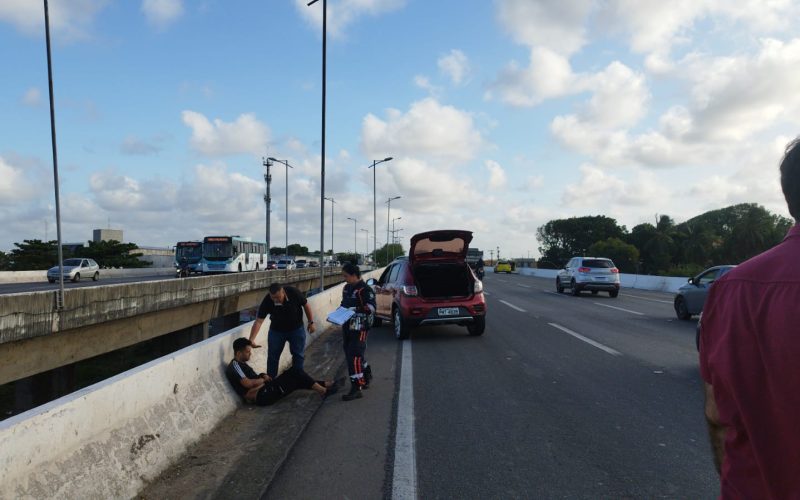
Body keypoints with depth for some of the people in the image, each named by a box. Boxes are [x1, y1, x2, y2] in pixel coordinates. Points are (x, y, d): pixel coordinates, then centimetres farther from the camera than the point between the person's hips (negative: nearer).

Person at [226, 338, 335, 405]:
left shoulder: (240, 364, 18)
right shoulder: (235, 365, -13)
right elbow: (247, 383, -23)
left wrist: (262, 376, 2)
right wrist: (263, 379, -6)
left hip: (264, 392, 10)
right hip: (261, 396, -10)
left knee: (293, 373, 4)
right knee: (294, 373, -10)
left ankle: (323, 385, 7)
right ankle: (323, 390, -3)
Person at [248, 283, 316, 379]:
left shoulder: (294, 293, -29)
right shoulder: (267, 301, -28)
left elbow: (305, 305, -12)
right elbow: (258, 321, -27)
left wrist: (311, 323, -9)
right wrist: (251, 339, -36)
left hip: (296, 329, 0)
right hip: (276, 330, 1)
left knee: (298, 355, 6)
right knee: (272, 357, 7)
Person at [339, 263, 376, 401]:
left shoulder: (365, 290, -14)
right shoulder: (346, 288, 14)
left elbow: (371, 308, -19)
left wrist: (355, 310, -25)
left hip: (359, 327, -9)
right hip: (347, 326, 9)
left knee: (354, 356, -12)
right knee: (350, 354, 18)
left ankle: (356, 388, -6)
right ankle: (367, 376, 40)